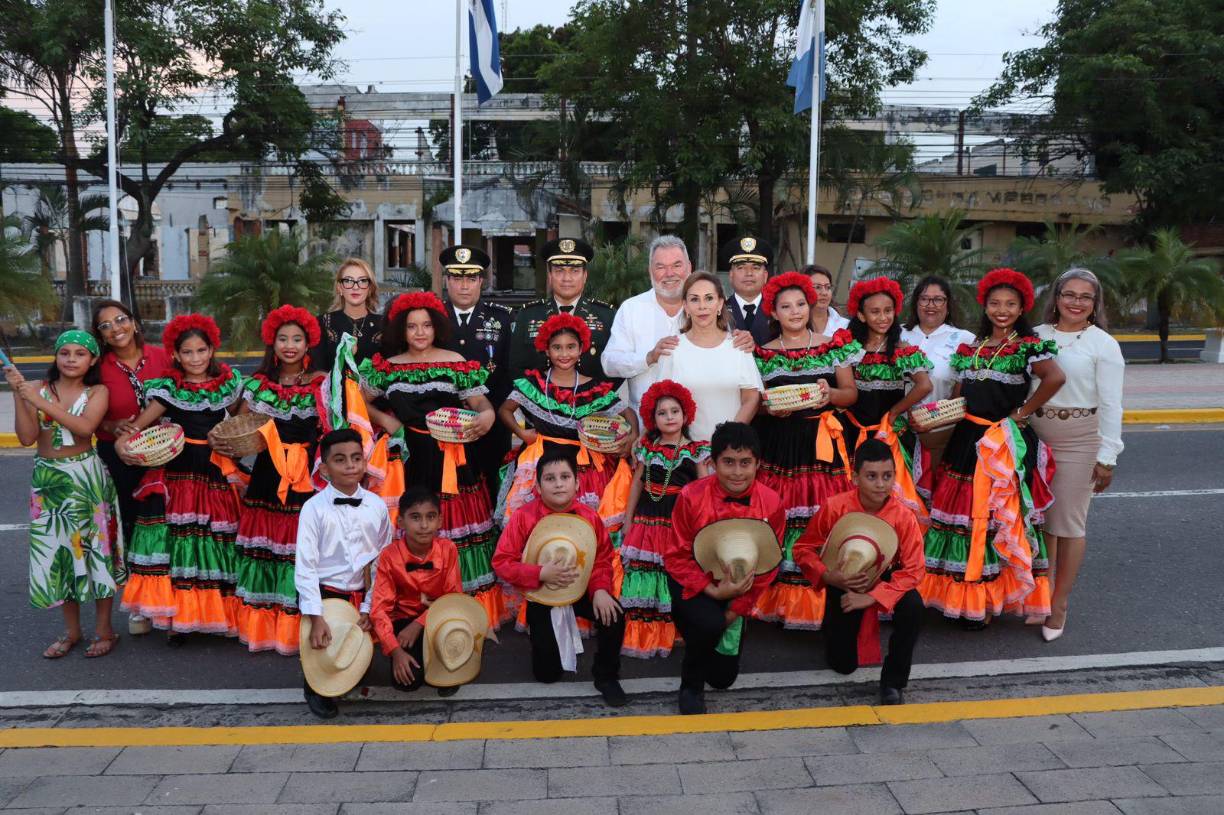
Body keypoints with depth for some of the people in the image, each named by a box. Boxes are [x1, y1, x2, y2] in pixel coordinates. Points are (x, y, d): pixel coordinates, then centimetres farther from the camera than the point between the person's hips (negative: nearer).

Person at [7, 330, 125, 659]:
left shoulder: (97, 392, -2)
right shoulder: (37, 388, 1)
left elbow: (85, 427, -20)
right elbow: (27, 437, -6)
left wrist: (40, 401, -23)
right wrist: (18, 395, -14)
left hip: (87, 478, -2)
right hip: (47, 480, 2)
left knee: (94, 546, 3)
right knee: (57, 551, 8)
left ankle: (104, 629, 16)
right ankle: (71, 631, 23)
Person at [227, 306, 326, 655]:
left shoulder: (320, 385, 2)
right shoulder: (258, 384, 10)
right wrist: (225, 443, -7)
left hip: (306, 480, -2)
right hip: (267, 478, 2)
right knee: (265, 545, 4)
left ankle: (297, 628, 8)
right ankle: (262, 626, 16)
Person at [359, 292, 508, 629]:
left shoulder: (456, 363, 5)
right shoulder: (387, 367, 10)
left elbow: (480, 402, 2)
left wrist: (486, 416, -20)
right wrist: (384, 420, 0)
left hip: (449, 459, -1)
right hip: (406, 459, 2)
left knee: (455, 526, -3)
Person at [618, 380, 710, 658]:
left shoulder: (696, 450, 3)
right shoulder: (648, 448, 9)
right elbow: (637, 483, 13)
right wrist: (628, 520, 11)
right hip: (649, 519, 2)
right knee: (646, 572, -1)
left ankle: (673, 634, 7)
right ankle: (644, 636, 8)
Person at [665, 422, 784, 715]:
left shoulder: (771, 503, -14)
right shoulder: (691, 496, -21)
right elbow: (677, 558, -13)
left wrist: (736, 610, -8)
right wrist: (713, 592, -24)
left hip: (737, 590, 3)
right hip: (693, 584, -3)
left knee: (724, 677, 8)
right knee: (710, 623, -36)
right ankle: (691, 686, -5)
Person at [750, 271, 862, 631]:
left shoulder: (834, 346, 8)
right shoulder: (763, 354, 8)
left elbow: (851, 394, 7)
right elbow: (753, 402, 8)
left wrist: (830, 393, -13)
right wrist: (770, 408, -13)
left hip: (822, 442, 0)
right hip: (778, 444, 0)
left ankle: (820, 600, 4)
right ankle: (780, 598, 7)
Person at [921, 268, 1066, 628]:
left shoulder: (1028, 346, -5)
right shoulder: (969, 349, 13)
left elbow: (1055, 377, -23)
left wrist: (1022, 412, -17)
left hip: (1005, 444, -6)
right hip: (968, 440, 6)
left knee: (998, 517, -1)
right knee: (962, 513, 8)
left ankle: (986, 600, 9)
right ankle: (959, 595, 19)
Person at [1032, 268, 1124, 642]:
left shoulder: (1104, 344, -4)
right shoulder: (1037, 335, 5)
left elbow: (1110, 405, -6)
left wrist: (1107, 456, -9)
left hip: (1078, 439, -3)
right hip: (1035, 435, 3)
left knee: (1068, 524, 3)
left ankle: (1059, 605, 15)